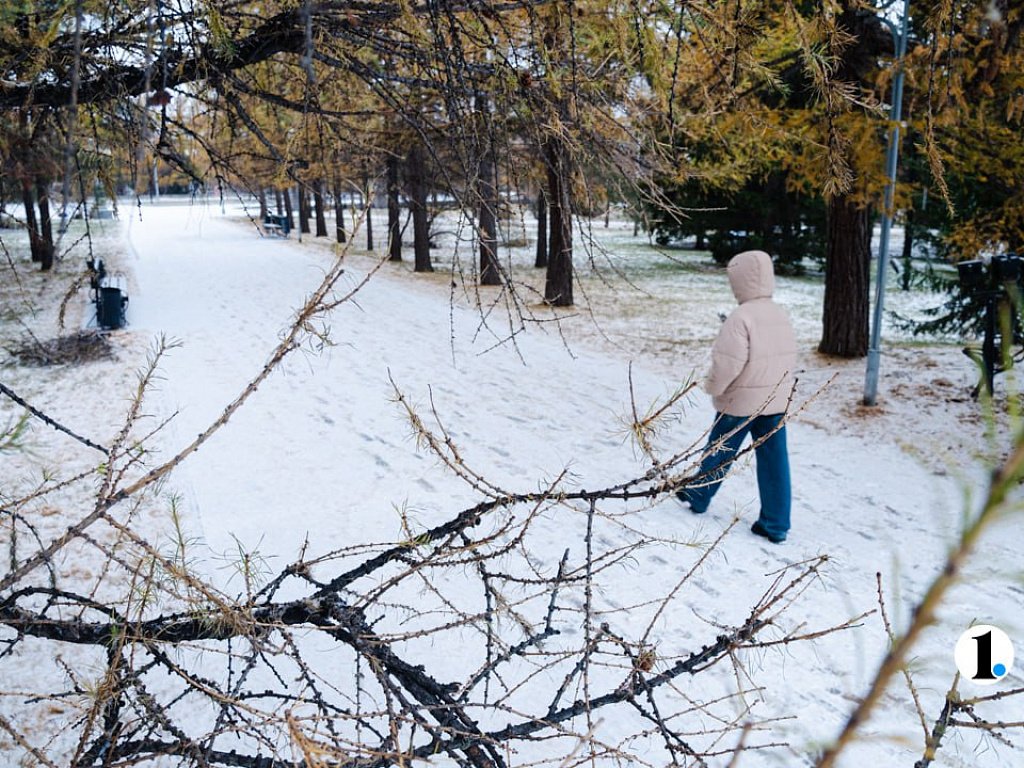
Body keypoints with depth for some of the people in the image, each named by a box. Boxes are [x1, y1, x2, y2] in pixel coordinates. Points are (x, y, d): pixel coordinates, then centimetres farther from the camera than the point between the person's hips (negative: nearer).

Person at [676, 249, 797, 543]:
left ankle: (698, 496, 35)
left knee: (719, 452, 14)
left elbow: (727, 363, -23)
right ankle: (776, 525, 13)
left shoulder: (741, 317, -21)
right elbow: (789, 358, 11)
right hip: (777, 400, 6)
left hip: (740, 401, -6)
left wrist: (713, 386, -7)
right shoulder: (781, 315, 4)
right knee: (774, 459, 8)